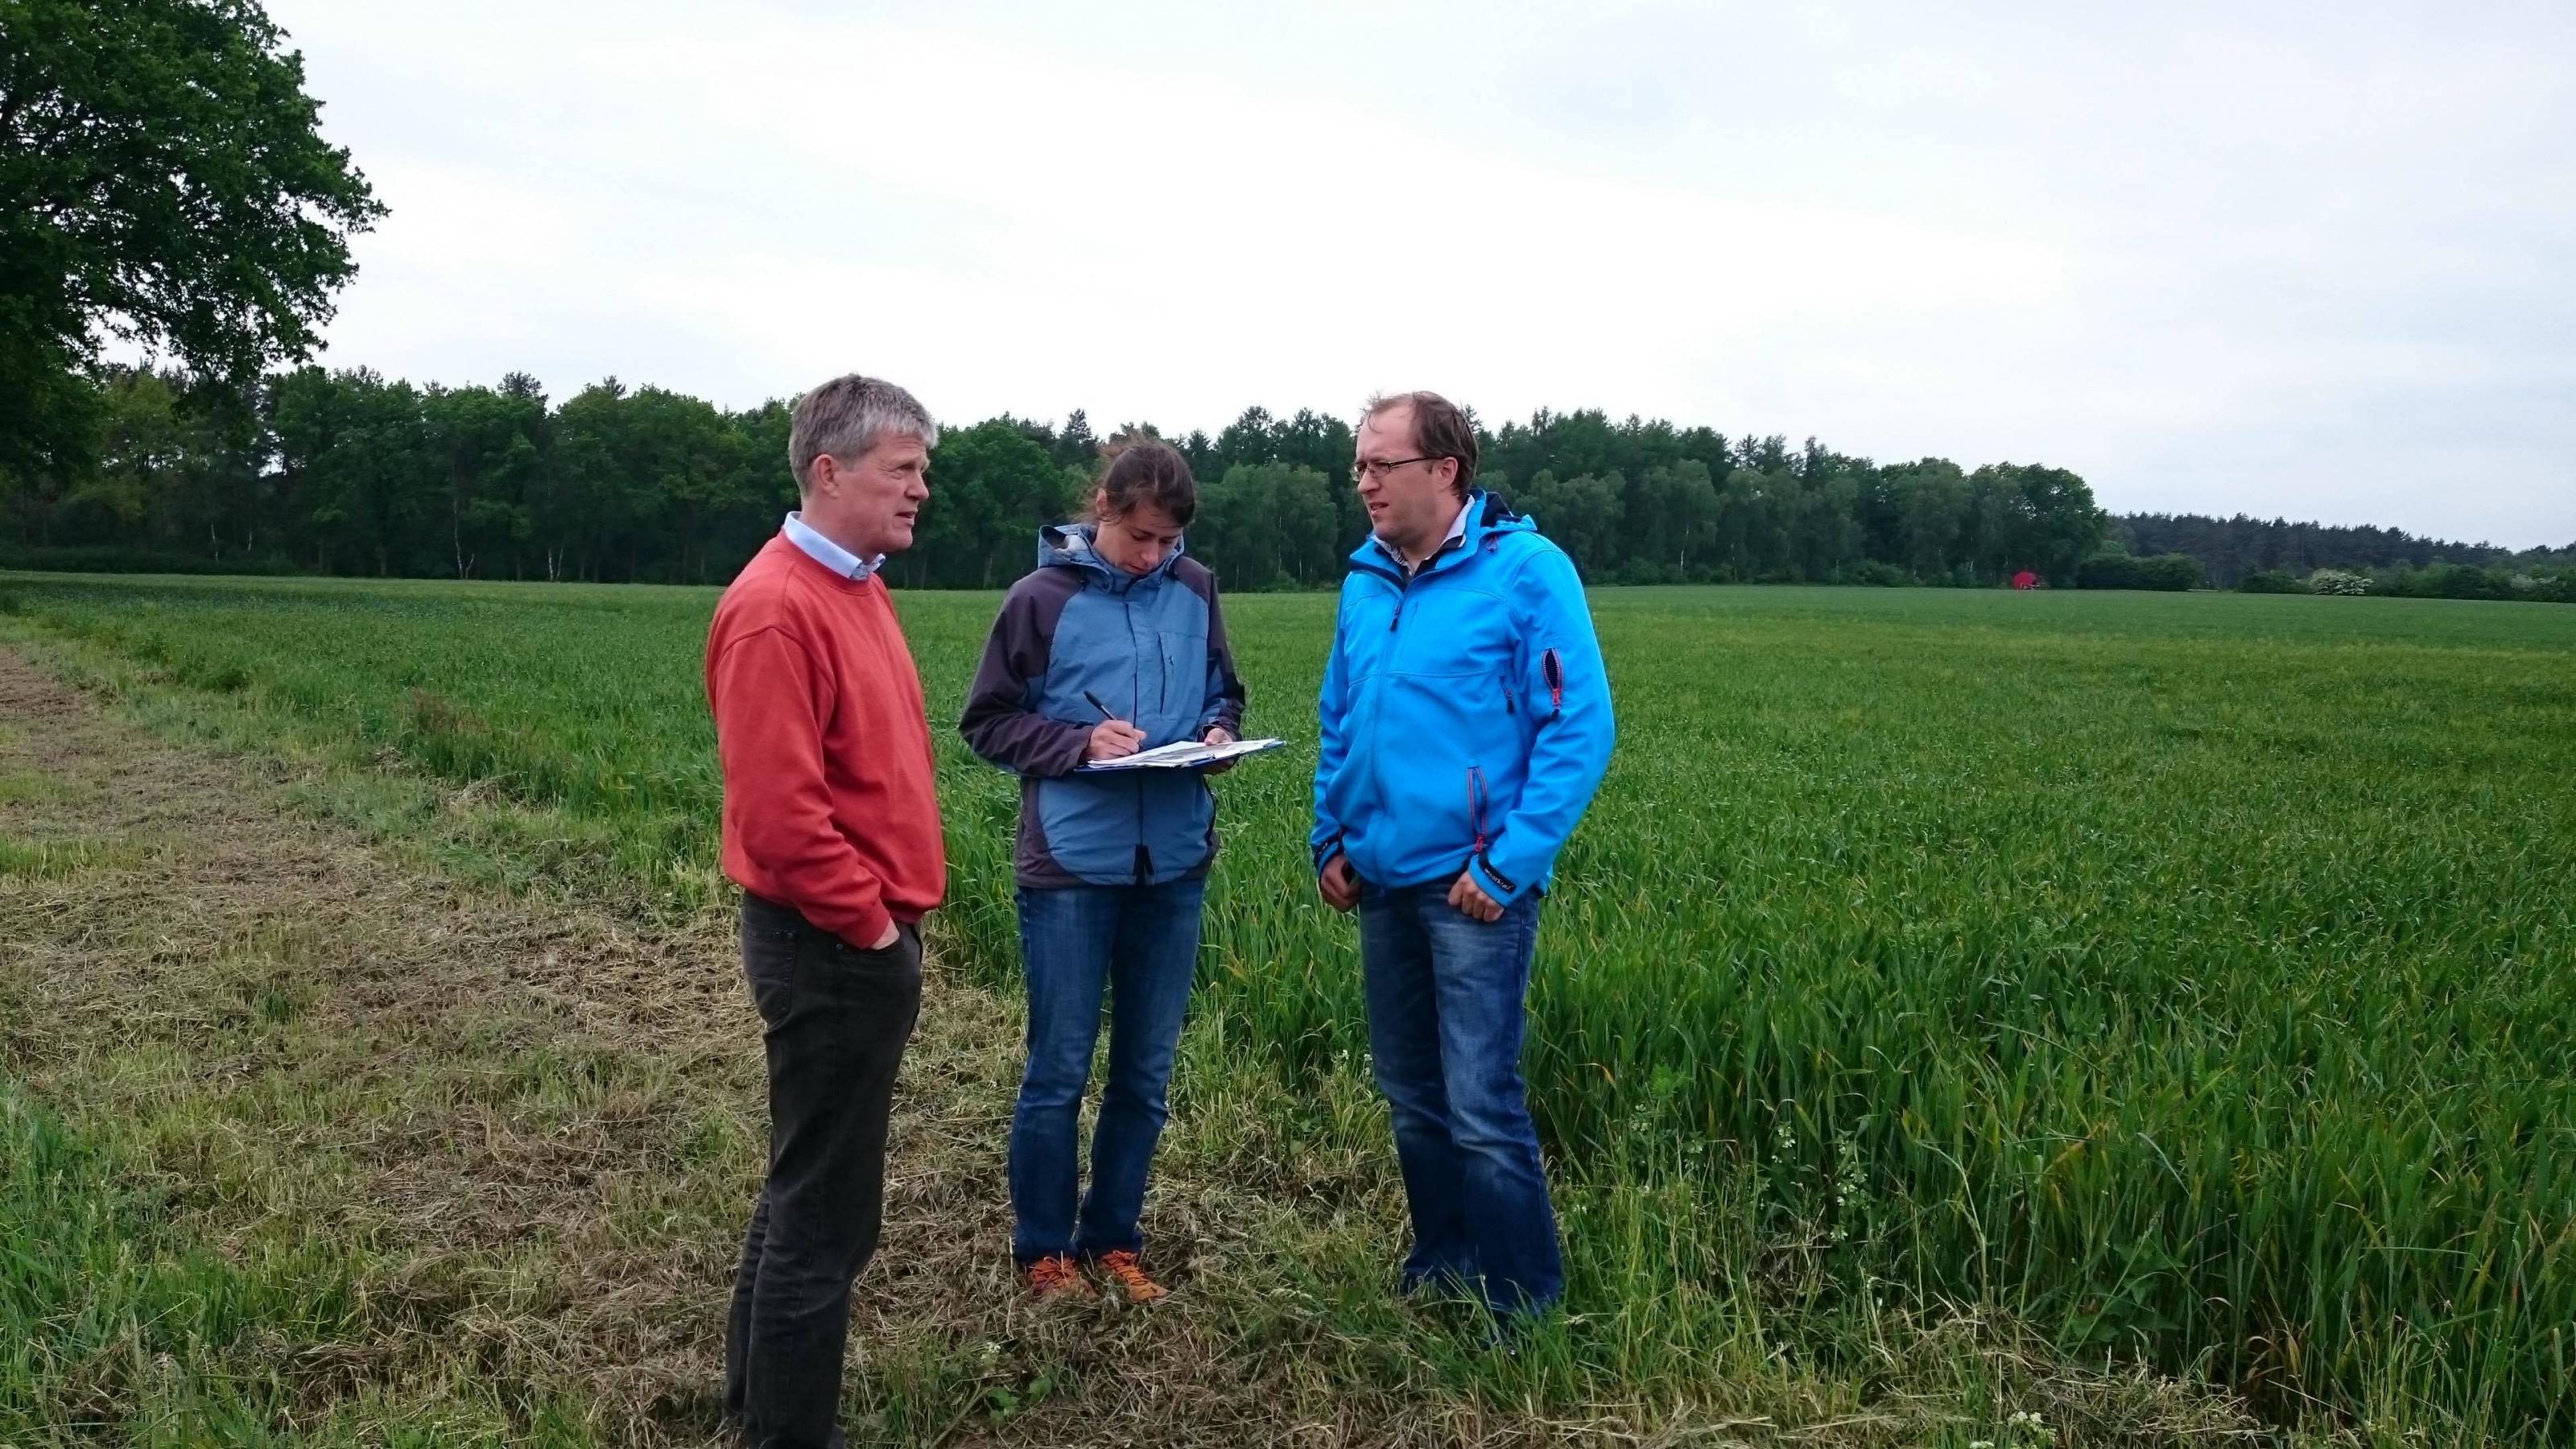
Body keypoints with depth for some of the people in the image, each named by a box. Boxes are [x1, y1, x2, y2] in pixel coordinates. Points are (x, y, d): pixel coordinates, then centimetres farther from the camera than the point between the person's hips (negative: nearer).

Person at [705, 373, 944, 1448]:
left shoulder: (855, 589, 11)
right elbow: (776, 809, -25)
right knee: (825, 1212, 1)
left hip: (863, 941, 10)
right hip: (834, 950, -10)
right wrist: (867, 922, -16)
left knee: (810, 1187, 21)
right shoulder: (778, 608, -20)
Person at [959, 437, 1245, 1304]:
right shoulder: (1042, 598, -6)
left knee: (1146, 1071, 12)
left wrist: (1219, 733, -5)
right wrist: (1080, 742, -17)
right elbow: (987, 723, -2)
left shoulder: (1195, 591, 4)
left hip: (1174, 866, 4)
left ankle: (1113, 1239, 28)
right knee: (1059, 1071, 5)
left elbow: (1223, 693, 17)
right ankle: (1043, 1249, 22)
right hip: (1071, 867, -4)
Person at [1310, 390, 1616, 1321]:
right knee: (1411, 1095, 16)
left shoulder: (1527, 571, -11)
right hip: (1382, 878, 7)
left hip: (1474, 883, -7)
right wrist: (1329, 837, 10)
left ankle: (1526, 1309, 10)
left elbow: (1579, 729, -14)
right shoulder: (1365, 582, 10)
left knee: (1480, 1107, -6)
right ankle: (1441, 1270, 33)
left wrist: (1509, 865, -18)